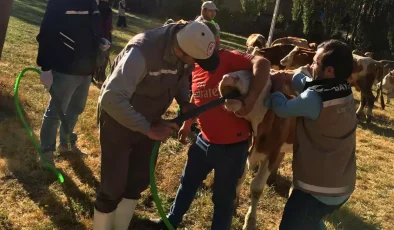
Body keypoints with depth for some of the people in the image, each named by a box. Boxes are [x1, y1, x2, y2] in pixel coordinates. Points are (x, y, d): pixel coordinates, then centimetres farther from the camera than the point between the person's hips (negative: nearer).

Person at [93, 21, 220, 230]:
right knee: (113, 186, 3)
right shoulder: (142, 52, -36)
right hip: (118, 119, -6)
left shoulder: (188, 44, -15)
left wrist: (184, 102, -13)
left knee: (139, 181, 17)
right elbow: (111, 98, -41)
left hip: (148, 119, 7)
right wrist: (148, 129, -37)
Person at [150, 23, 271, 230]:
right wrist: (187, 124, 23)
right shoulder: (194, 66, 5)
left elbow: (262, 63, -33)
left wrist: (251, 97, -41)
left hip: (232, 145, -7)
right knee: (188, 182, 26)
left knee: (223, 197, 12)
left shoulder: (228, 58, -18)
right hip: (205, 140, 8)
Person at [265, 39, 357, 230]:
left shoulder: (316, 99, -27)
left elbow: (282, 108, -12)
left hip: (318, 188, -9)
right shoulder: (344, 91, -1)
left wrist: (276, 88, 5)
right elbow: (309, 84, 12)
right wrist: (287, 77, 0)